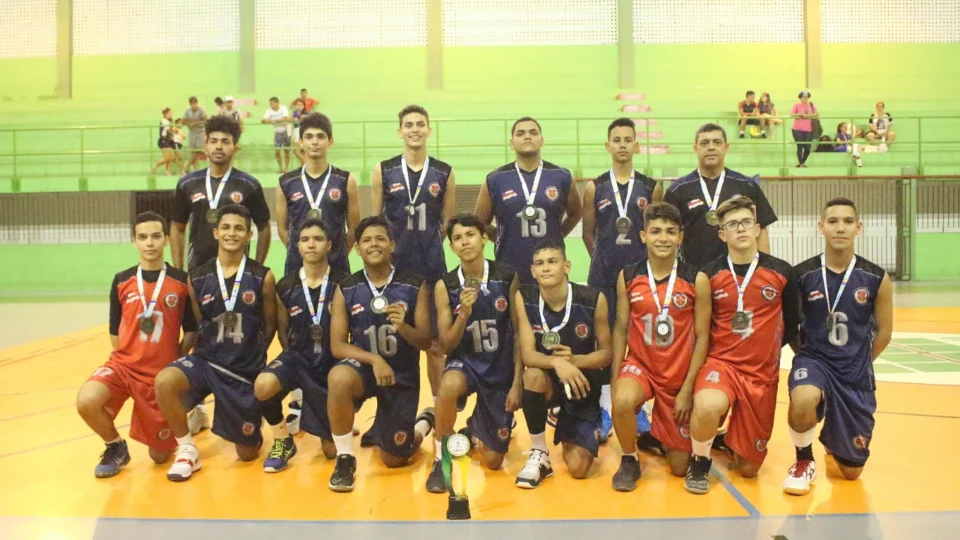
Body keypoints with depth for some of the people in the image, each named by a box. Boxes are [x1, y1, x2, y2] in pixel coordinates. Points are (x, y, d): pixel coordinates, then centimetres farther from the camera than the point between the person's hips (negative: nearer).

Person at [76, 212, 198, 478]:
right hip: (124, 364, 2)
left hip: (162, 373, -2)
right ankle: (116, 447, 1)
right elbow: (115, 332, 9)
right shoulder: (121, 281, 1)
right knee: (86, 402, -31)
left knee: (160, 455, 4)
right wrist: (129, 357, 1)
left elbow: (192, 330, 1)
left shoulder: (181, 281, -5)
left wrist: (175, 362, -4)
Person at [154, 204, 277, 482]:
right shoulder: (197, 278, -3)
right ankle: (187, 450, -8)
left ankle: (254, 422, 44)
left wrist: (252, 355, 7)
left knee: (247, 453, 6)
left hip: (247, 369, -1)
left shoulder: (263, 277, -8)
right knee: (164, 381, -33)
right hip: (206, 360, 1)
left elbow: (269, 326, 3)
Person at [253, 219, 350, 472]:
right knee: (263, 385, -35)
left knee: (332, 451, 0)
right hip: (298, 357, 1)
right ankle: (283, 441, -5)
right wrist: (295, 356, -1)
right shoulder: (286, 287, -4)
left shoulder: (343, 283, -10)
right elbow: (282, 331, 8)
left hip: (333, 362, -1)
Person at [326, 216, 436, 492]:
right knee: (338, 378, -38)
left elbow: (425, 342, -8)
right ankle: (345, 459, -16)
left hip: (403, 376, 0)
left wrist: (403, 327, -29)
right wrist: (373, 359, -27)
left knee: (394, 460, 8)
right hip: (363, 366, 0)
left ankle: (426, 422, 43)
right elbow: (337, 345, -10)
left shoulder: (415, 286, -9)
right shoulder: (346, 290, -7)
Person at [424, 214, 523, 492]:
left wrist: (517, 383, -9)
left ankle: (475, 427, 44)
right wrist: (464, 313, -26)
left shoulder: (508, 277, -10)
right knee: (448, 386, -40)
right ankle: (440, 460, -16)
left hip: (501, 368, 1)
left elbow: (518, 333, -5)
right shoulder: (445, 285, -9)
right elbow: (446, 346, -8)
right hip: (465, 362, -1)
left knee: (493, 461, 7)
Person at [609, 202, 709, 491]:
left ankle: (659, 437, 44)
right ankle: (630, 461, -5)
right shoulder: (628, 277, -6)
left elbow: (702, 338, -7)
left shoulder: (697, 280, -10)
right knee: (622, 402, -37)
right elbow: (621, 329, 0)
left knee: (680, 467, 7)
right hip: (639, 365, 0)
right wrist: (615, 380, -7)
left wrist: (687, 389, -10)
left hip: (679, 374, 0)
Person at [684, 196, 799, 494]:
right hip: (721, 362, -2)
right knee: (707, 406, -38)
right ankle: (700, 462, -6)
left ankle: (732, 440, 43)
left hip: (763, 372, 2)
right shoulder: (709, 275, -6)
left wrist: (765, 349, 9)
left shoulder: (782, 272, -3)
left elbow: (792, 325, 9)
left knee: (749, 467, 6)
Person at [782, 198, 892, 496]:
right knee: (802, 401, -40)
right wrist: (806, 355, -4)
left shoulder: (877, 279, -7)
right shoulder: (801, 274, -10)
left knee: (851, 471, 8)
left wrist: (858, 364, 9)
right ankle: (804, 461, -6)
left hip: (856, 372, 2)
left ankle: (833, 440, 48)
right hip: (813, 359, -2)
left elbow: (884, 332, 6)